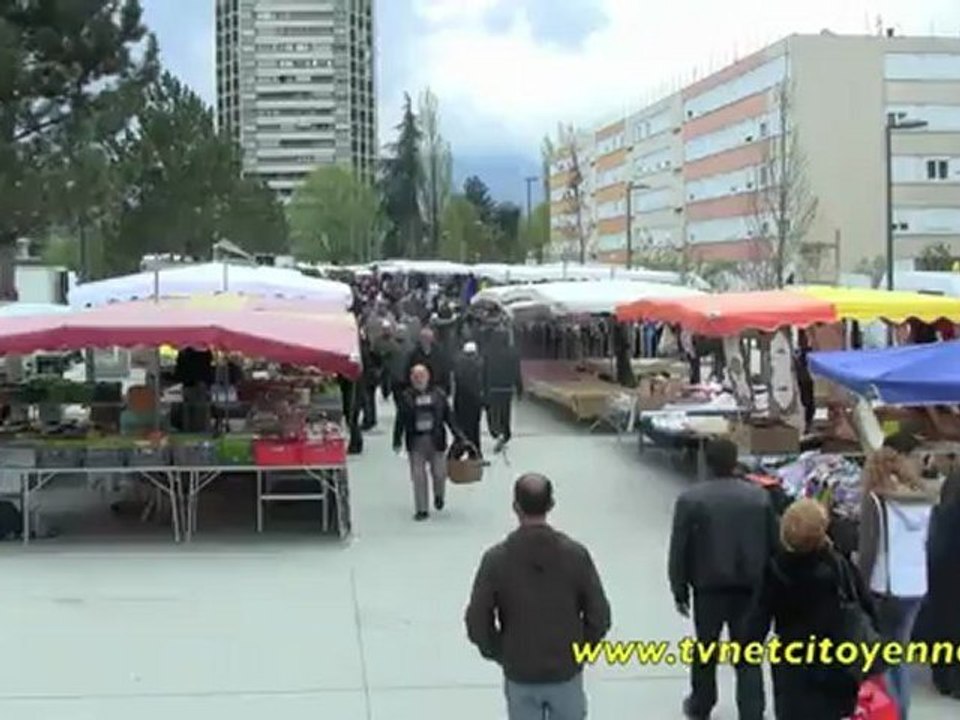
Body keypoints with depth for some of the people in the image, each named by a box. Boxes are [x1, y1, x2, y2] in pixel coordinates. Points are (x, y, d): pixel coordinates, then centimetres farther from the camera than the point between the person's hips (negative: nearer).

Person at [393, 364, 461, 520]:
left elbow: (448, 417, 7)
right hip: (415, 441, -1)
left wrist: (458, 435, 3)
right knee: (418, 476, 0)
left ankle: (438, 495, 35)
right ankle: (422, 509, 9)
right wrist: (397, 441, 1)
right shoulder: (406, 397, 0)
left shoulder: (438, 395, 3)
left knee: (439, 472, 2)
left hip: (436, 440, 1)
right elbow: (400, 421, 3)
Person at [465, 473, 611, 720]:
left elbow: (477, 623, -10)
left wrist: (500, 655, 7)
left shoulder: (496, 558, -15)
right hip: (566, 671, 0)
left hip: (519, 674, 0)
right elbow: (599, 617, -8)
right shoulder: (575, 553, -13)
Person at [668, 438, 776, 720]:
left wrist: (680, 591, 3)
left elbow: (679, 550, -8)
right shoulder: (760, 496, -3)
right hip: (751, 588, 1)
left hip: (709, 587, -1)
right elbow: (774, 544, 3)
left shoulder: (690, 499, -11)